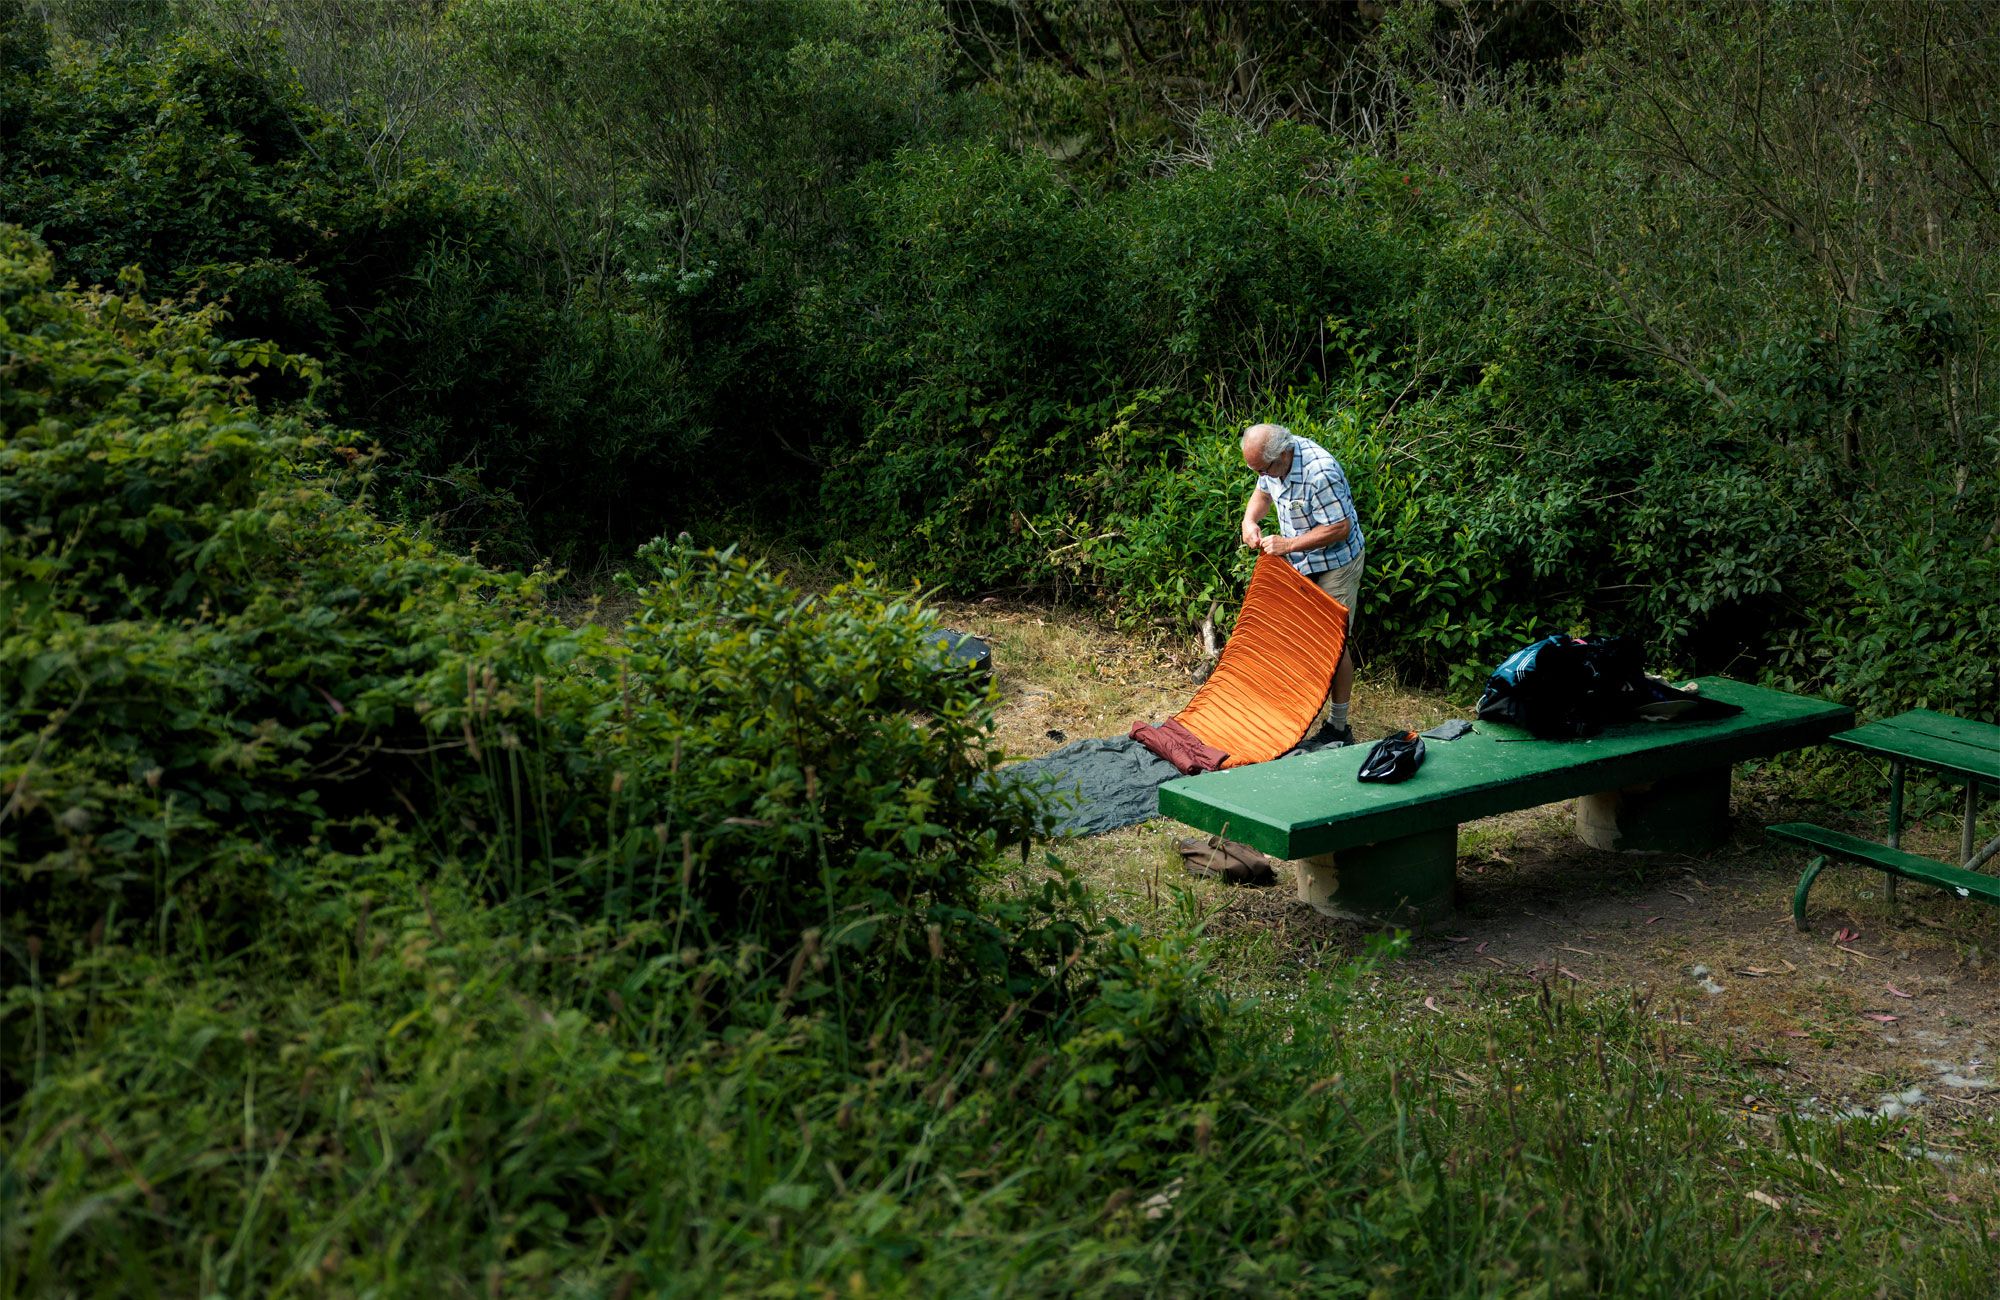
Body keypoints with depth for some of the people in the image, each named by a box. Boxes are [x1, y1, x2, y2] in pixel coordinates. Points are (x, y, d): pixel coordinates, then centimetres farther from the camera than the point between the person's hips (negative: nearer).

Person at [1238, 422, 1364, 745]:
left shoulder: (1320, 473, -33)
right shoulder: (1273, 458, -7)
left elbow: (1340, 528, -28)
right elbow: (1263, 492, 14)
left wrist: (1289, 544, -27)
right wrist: (1250, 519, -6)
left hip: (1334, 565, -8)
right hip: (1299, 563, 8)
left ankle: (1338, 728, 6)